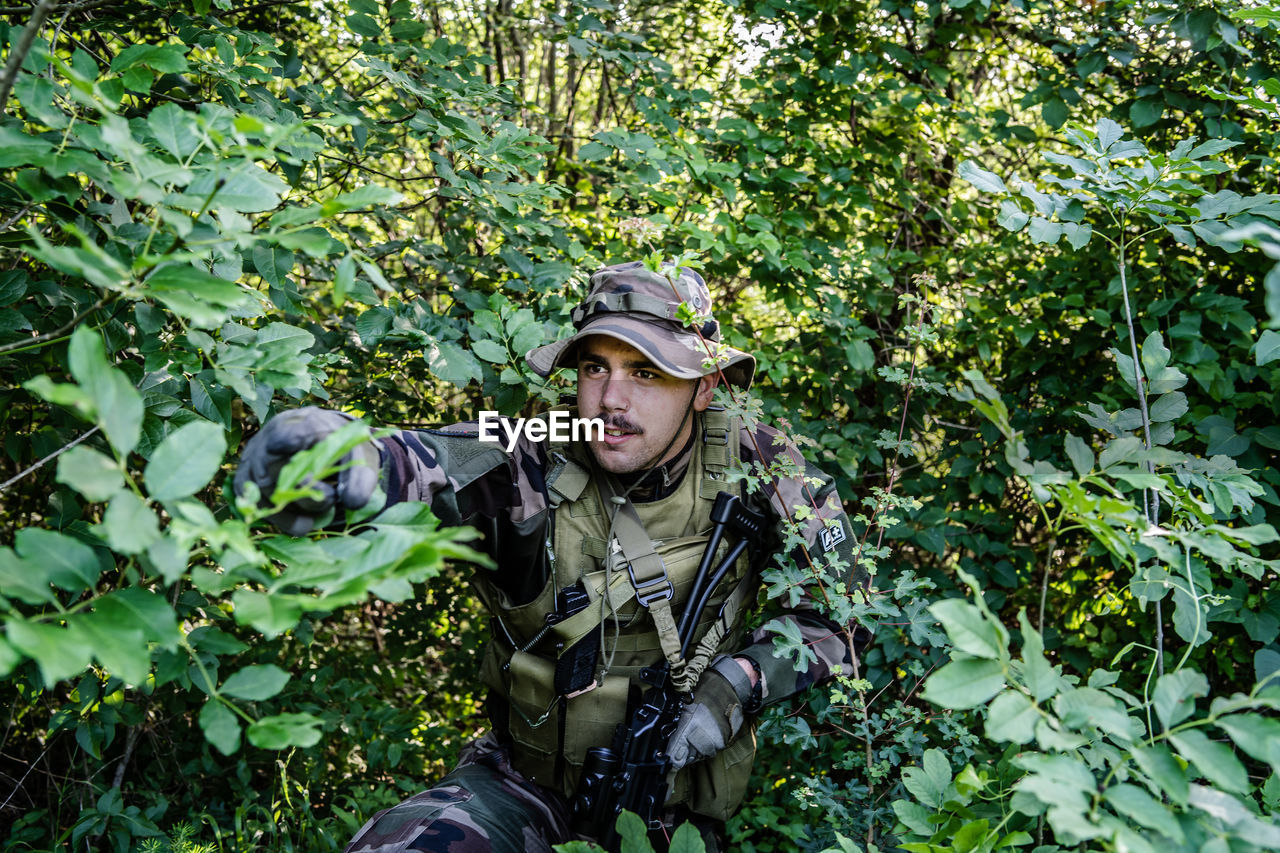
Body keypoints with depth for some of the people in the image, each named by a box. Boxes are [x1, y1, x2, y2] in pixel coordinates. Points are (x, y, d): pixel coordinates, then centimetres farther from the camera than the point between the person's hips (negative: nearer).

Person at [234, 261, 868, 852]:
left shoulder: (752, 467, -12)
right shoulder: (530, 469, -18)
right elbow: (425, 469, -39)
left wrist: (739, 685, -17)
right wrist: (339, 454, -62)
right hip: (525, 784, -2)